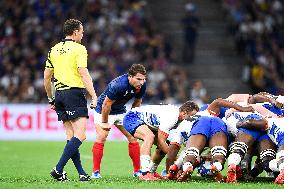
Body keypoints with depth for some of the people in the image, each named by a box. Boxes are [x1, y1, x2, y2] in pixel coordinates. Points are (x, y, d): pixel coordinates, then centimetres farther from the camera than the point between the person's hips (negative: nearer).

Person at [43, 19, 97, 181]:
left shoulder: (54, 50, 14)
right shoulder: (78, 49, -6)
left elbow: (47, 77, 16)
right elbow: (84, 74, -15)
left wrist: (51, 99, 25)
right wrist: (94, 96, -15)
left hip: (60, 94, 8)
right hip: (75, 93, -8)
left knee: (71, 136, 8)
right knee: (80, 135, -9)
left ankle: (81, 173, 4)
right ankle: (58, 169, -18)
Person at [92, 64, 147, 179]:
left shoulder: (142, 85, -17)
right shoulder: (118, 85, -38)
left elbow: (137, 102, 3)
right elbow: (106, 104, -27)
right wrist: (105, 122, -18)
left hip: (121, 111, 6)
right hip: (103, 110, -6)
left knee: (132, 137, -1)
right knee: (101, 137, -17)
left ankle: (137, 171, 7)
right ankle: (96, 172, -10)